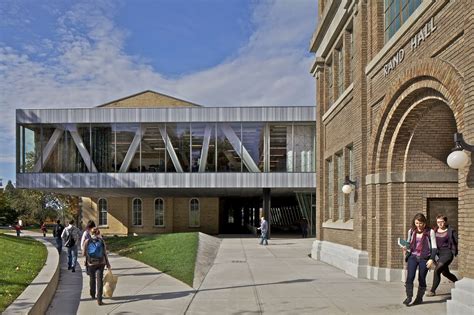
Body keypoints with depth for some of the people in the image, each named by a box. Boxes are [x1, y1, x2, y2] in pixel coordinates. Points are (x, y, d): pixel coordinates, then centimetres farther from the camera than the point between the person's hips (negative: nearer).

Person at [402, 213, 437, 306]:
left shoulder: (430, 232, -4)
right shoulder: (411, 231, 6)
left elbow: (434, 247, -2)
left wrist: (431, 259, -11)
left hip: (424, 258, -2)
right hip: (412, 256, 2)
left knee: (421, 279, 5)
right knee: (410, 277, -13)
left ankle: (419, 298, 22)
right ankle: (409, 297, -4)